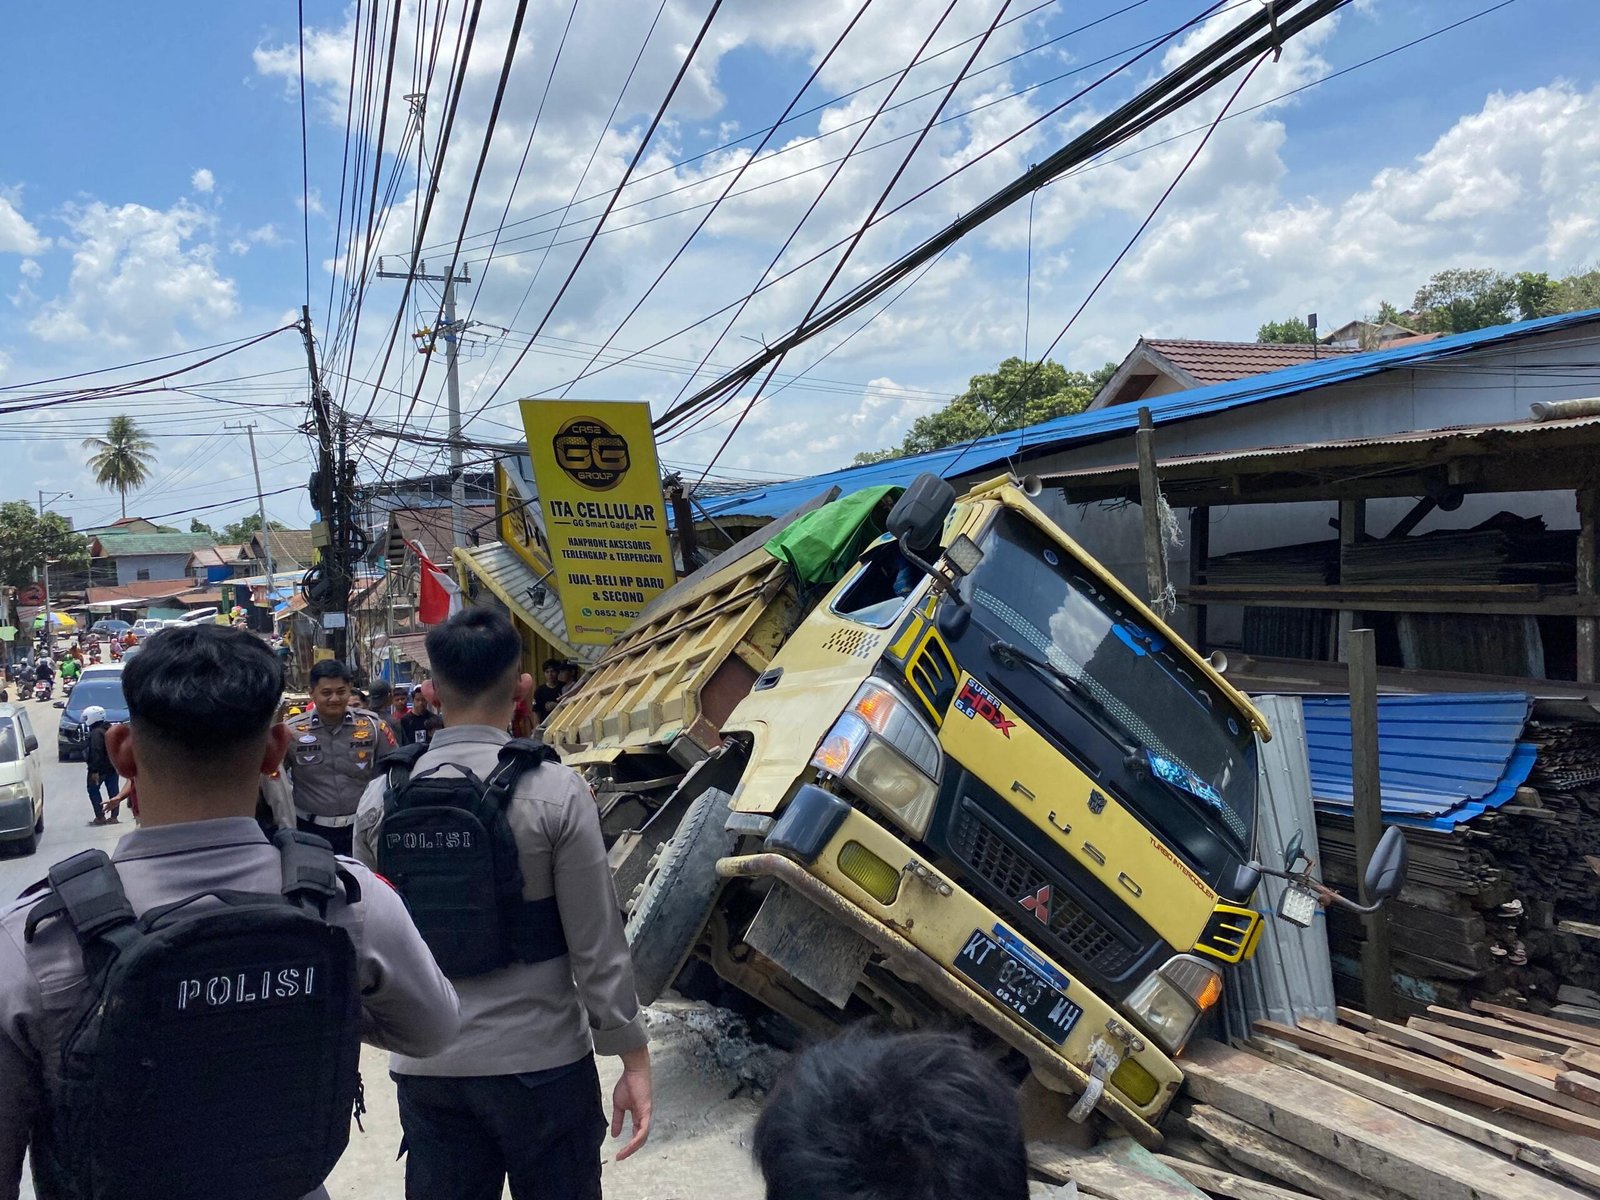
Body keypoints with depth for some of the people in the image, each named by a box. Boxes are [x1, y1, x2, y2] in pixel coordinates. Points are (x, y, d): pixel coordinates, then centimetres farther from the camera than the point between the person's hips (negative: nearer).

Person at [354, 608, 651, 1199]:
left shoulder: (381, 799, -4)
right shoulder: (555, 791, -15)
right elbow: (598, 947, -12)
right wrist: (634, 1059, -3)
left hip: (426, 1067, 3)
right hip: (540, 1062, -3)